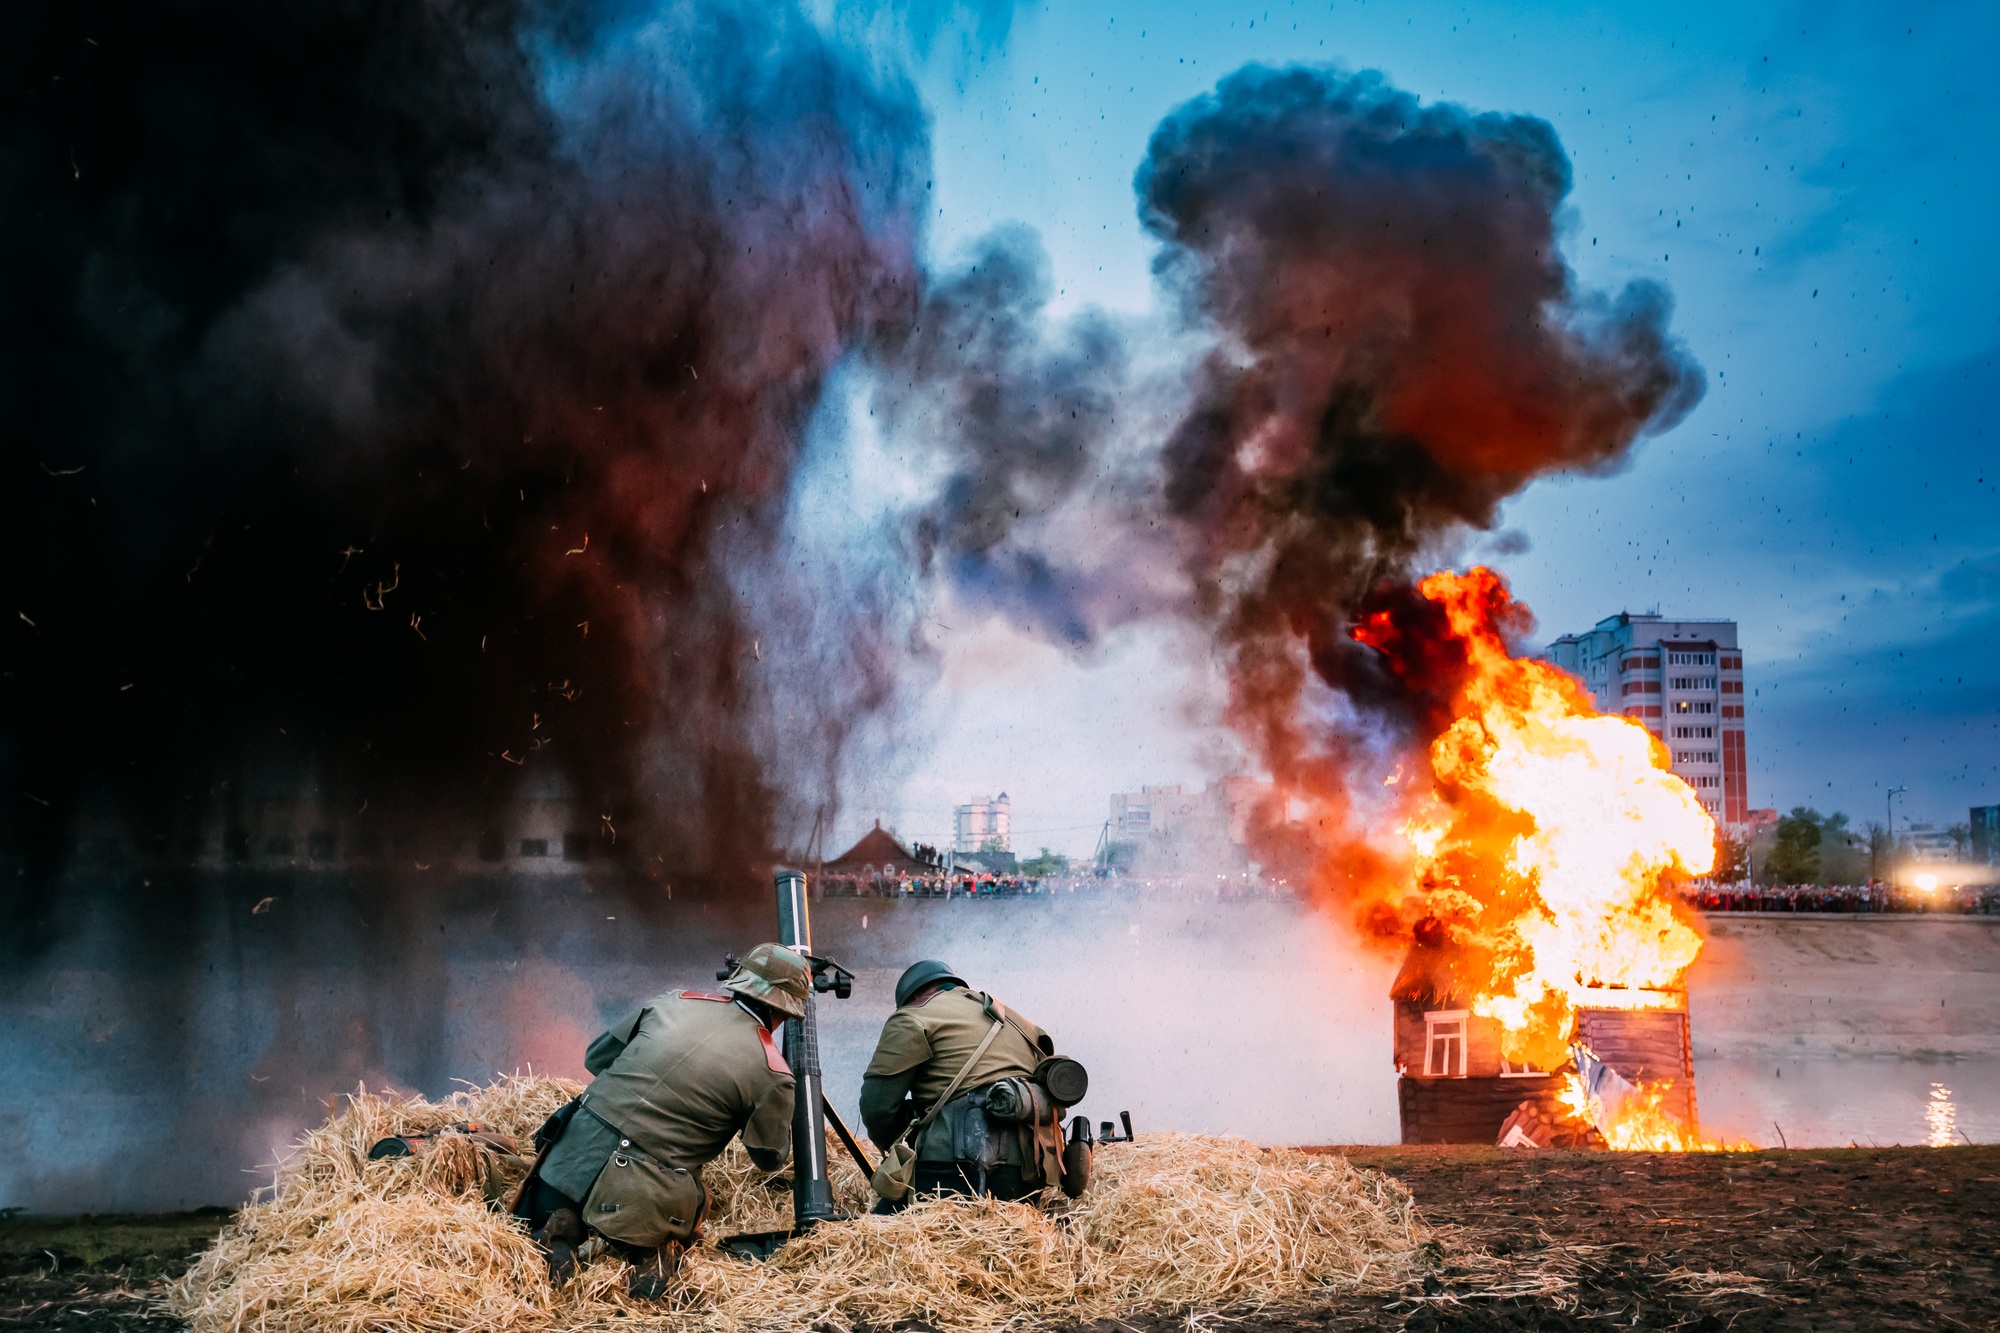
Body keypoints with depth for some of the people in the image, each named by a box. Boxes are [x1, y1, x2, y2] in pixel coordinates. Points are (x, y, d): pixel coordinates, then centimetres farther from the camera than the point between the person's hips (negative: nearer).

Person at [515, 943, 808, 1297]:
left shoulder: (674, 1001, 5)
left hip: (577, 1145, 3)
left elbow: (595, 1057, 15)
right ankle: (655, 1253, -2)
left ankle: (560, 1232, -4)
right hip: (646, 1196, -3)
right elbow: (771, 1158, 10)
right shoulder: (772, 1074, -6)